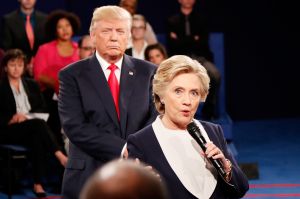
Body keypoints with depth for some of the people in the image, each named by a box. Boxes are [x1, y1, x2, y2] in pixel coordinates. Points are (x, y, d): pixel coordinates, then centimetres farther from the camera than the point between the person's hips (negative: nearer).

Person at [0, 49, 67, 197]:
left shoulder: (31, 85, 20)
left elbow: (42, 109, 14)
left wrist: (27, 116, -4)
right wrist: (13, 118, -16)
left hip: (31, 129, 3)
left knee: (37, 138, -35)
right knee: (38, 124, -34)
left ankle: (38, 184, -39)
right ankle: (60, 156, -36)